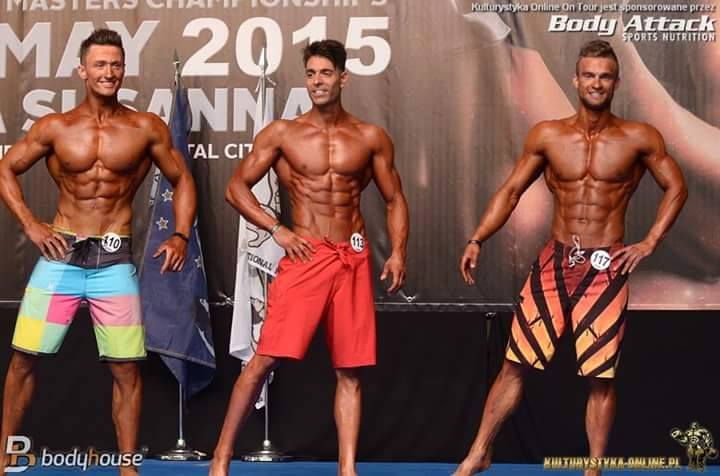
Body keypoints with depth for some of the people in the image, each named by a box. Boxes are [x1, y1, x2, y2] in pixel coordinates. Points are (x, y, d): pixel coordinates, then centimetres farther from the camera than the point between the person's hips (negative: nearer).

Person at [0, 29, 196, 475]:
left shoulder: (147, 128, 0)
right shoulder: (55, 128, 2)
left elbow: (182, 179, 10)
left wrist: (181, 235, -4)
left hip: (115, 260, 0)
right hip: (60, 256, 1)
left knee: (127, 368, -2)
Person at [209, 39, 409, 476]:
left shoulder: (371, 138, 7)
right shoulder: (283, 134, 2)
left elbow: (395, 200, 12)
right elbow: (237, 188, 4)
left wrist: (398, 252, -2)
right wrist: (277, 230, -6)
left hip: (354, 260, 2)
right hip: (305, 256, -2)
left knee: (350, 370, 4)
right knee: (266, 358, -8)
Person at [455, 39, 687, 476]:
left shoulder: (639, 138, -2)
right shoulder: (547, 136, 2)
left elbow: (676, 187, 6)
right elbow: (512, 190, 6)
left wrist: (650, 243, -2)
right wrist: (477, 240, -4)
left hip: (606, 268, -1)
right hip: (555, 263, 2)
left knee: (601, 376, 1)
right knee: (516, 363, 3)